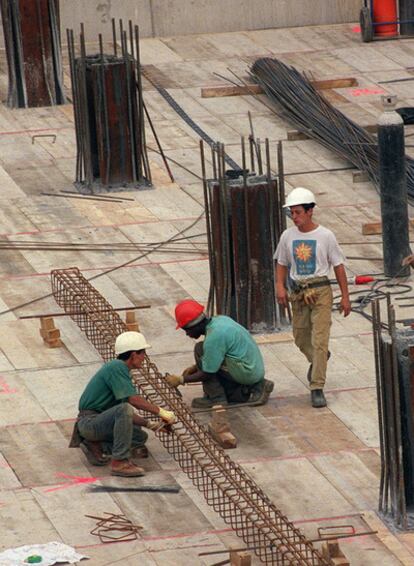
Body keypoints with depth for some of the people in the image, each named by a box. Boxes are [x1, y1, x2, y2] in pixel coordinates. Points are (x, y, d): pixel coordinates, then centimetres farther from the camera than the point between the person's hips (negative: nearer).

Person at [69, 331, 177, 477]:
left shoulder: (120, 369, 17)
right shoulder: (117, 367, -14)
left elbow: (126, 415, 18)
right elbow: (133, 399, -24)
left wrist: (150, 424, 11)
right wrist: (160, 412, -18)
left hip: (100, 422, 10)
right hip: (89, 420, -10)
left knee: (140, 437, 7)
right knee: (124, 409, -33)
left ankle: (94, 443, 10)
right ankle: (120, 462, -31)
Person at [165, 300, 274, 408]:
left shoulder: (214, 336, -22)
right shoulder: (219, 320, 6)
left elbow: (207, 373, -14)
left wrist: (181, 380, -4)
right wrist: (194, 368, 19)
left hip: (247, 373, -9)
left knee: (199, 349, -9)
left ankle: (216, 398, -5)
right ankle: (255, 388, 10)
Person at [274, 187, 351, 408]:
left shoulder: (325, 236, -5)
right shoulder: (287, 236, 4)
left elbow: (338, 266, 0)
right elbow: (282, 264, 14)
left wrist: (345, 297, 0)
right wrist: (280, 287, -4)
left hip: (321, 292, -4)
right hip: (298, 293, 4)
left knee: (319, 340, -11)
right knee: (301, 338, 14)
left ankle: (317, 388, -12)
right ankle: (318, 360, 47)